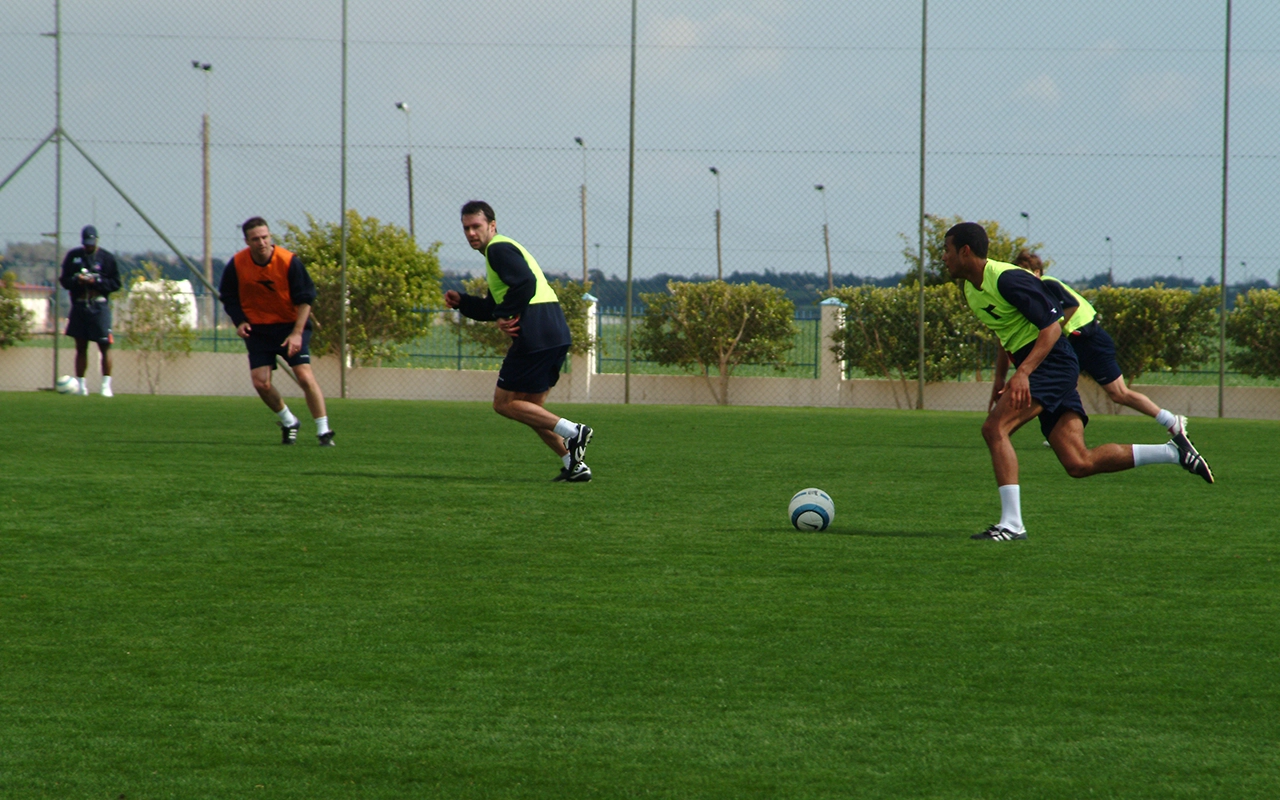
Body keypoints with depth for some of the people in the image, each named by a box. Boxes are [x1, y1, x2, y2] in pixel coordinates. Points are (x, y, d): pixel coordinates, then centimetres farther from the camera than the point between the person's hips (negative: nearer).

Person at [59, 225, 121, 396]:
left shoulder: (107, 258, 0)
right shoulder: (73, 256, 8)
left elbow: (116, 283, -1)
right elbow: (64, 280, 10)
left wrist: (95, 282, -14)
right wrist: (76, 280, -11)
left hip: (99, 306, -3)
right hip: (79, 306, 3)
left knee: (105, 346, -7)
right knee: (80, 347, 9)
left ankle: (106, 385, -6)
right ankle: (80, 385, 16)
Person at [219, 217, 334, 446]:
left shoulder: (289, 262, -18)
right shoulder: (236, 264, -11)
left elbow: (305, 298, -11)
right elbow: (229, 297, 5)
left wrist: (297, 333, -19)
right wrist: (240, 322, -11)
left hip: (291, 325, -2)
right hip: (258, 329, 2)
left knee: (305, 376, -15)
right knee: (260, 382, -8)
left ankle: (324, 431, -7)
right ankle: (289, 423, 17)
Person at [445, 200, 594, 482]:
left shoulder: (499, 249, -5)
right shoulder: (501, 250, 27)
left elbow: (526, 284, -23)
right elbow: (493, 308, 30)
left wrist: (506, 316, -14)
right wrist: (460, 301, 19)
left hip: (536, 334, -10)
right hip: (557, 334, 10)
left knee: (504, 403, -2)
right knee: (532, 407, 17)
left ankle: (572, 432, -13)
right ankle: (574, 464, 8)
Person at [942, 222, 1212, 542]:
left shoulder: (1007, 279, -17)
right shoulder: (970, 288, 12)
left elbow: (1051, 327, -20)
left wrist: (1022, 373, -31)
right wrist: (1001, 382, 27)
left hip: (1052, 362, -9)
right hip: (1033, 368, 9)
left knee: (995, 428, -20)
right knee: (1079, 464, 0)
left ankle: (1011, 524, -21)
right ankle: (1173, 453, 8)